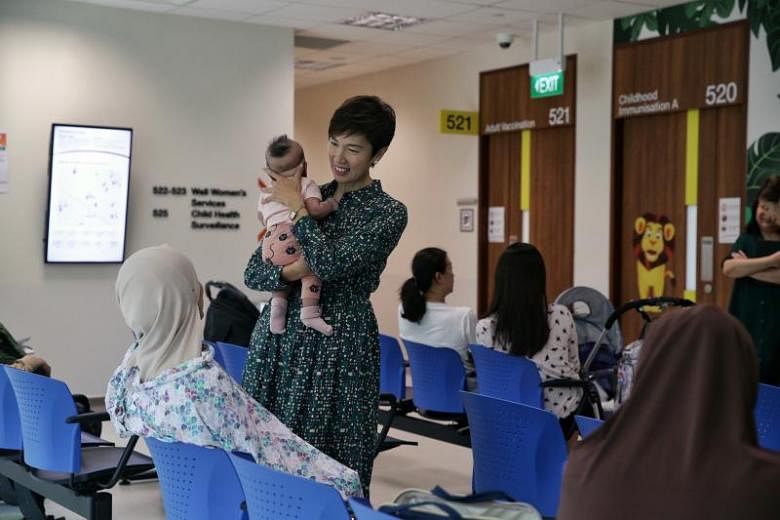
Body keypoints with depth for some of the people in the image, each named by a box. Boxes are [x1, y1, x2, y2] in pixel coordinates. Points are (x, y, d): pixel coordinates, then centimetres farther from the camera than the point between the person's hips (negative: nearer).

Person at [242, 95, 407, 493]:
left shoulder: (388, 213, -4)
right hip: (277, 341, 5)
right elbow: (254, 273, 6)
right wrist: (291, 272, -15)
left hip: (337, 350, -5)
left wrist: (297, 206, -8)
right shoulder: (310, 198, 10)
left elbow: (330, 264, -19)